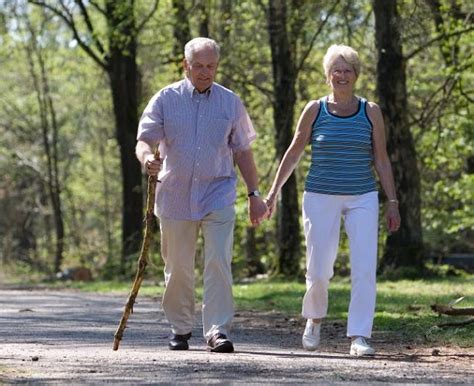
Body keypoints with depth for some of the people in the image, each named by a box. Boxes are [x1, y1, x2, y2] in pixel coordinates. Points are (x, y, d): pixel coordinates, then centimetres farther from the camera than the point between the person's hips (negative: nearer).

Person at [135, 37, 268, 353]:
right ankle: (180, 330, 21)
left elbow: (242, 151, 13)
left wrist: (254, 194, 11)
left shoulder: (230, 103, 7)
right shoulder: (166, 99, 3)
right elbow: (144, 139, -4)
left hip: (218, 195, 0)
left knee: (219, 264, -13)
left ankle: (218, 330, -13)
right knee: (178, 268, 7)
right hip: (175, 194, 0)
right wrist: (147, 157, -27)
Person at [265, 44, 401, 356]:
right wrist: (274, 191, 9)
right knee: (319, 270, 0)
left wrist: (392, 201, 2)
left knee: (364, 269, -11)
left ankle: (359, 337, -8)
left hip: (362, 199, 1)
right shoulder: (315, 110, 1)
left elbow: (381, 159, 6)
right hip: (321, 198, 0)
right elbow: (294, 153, 9)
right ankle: (314, 319, 29)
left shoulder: (370, 112, 3)